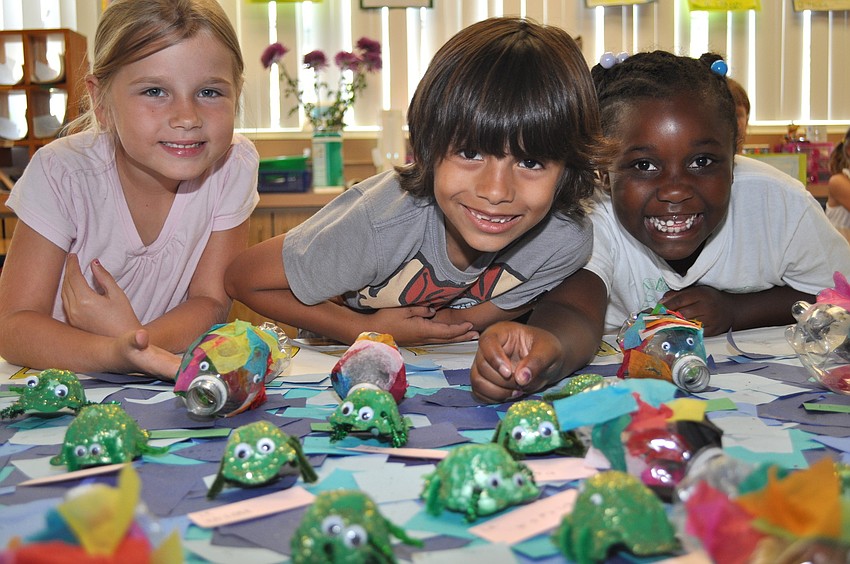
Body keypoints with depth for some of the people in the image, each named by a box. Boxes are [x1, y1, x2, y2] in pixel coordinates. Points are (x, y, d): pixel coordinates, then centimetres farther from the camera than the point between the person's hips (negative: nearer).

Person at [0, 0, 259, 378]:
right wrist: (115, 353, -38)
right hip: (65, 388, -2)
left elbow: (211, 302, -7)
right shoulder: (61, 173, -18)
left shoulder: (234, 166, -13)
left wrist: (137, 338, -28)